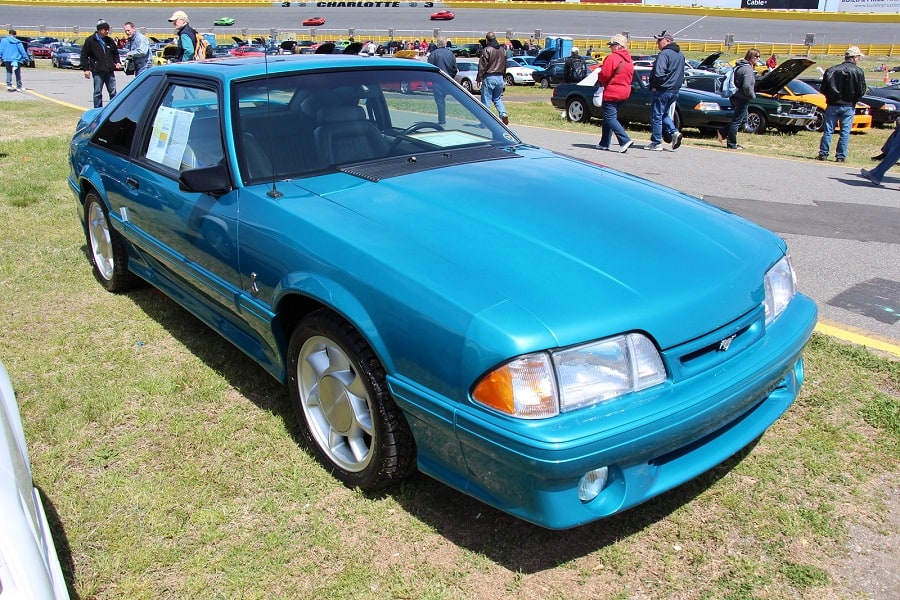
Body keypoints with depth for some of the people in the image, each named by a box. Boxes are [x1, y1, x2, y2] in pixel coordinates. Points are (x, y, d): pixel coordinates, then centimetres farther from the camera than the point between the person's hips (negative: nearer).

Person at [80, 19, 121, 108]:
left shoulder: (109, 40, 10)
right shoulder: (90, 41, -3)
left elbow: (115, 53, 24)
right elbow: (84, 56, 0)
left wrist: (117, 62, 5)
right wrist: (86, 69, -8)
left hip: (110, 71, 4)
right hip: (97, 72, -4)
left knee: (113, 92, 7)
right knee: (98, 93, 1)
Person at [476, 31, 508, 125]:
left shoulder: (486, 50, -11)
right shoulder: (502, 50, 11)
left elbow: (482, 66, -11)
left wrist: (479, 78, -4)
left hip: (489, 77, -6)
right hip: (500, 77, 7)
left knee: (486, 100, 0)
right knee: (498, 98, 17)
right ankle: (503, 114, -3)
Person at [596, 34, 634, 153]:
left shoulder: (612, 57, -14)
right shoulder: (628, 60, 13)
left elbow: (604, 75, -16)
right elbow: (629, 77, 16)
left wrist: (600, 81, 5)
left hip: (611, 93, -9)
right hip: (624, 93, 9)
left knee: (610, 118, -8)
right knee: (609, 118, 17)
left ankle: (625, 140, -20)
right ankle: (604, 143, 20)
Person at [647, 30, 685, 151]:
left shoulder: (664, 54, -15)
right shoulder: (680, 55, 15)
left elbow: (658, 73, -23)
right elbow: (681, 75, 19)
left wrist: (654, 86, -11)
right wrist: (676, 85, 19)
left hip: (662, 90, -9)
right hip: (674, 91, 9)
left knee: (656, 115, 0)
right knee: (664, 114, 20)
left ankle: (656, 142, 3)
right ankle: (674, 132, 1)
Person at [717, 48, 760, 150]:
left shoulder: (739, 66, 12)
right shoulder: (748, 69, -17)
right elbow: (747, 86, -26)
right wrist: (752, 96, -10)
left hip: (736, 96, 9)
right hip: (742, 98, -9)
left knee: (743, 119, 20)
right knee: (737, 121, -1)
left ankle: (723, 132, 14)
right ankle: (732, 144, 7)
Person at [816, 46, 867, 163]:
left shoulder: (831, 70, -2)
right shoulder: (858, 72, -6)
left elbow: (823, 89, -1)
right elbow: (862, 92, -5)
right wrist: (853, 99, 13)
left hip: (832, 105, 1)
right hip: (848, 106, -1)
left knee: (828, 131, 7)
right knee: (845, 132, 4)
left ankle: (823, 154, 7)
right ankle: (841, 156, 5)